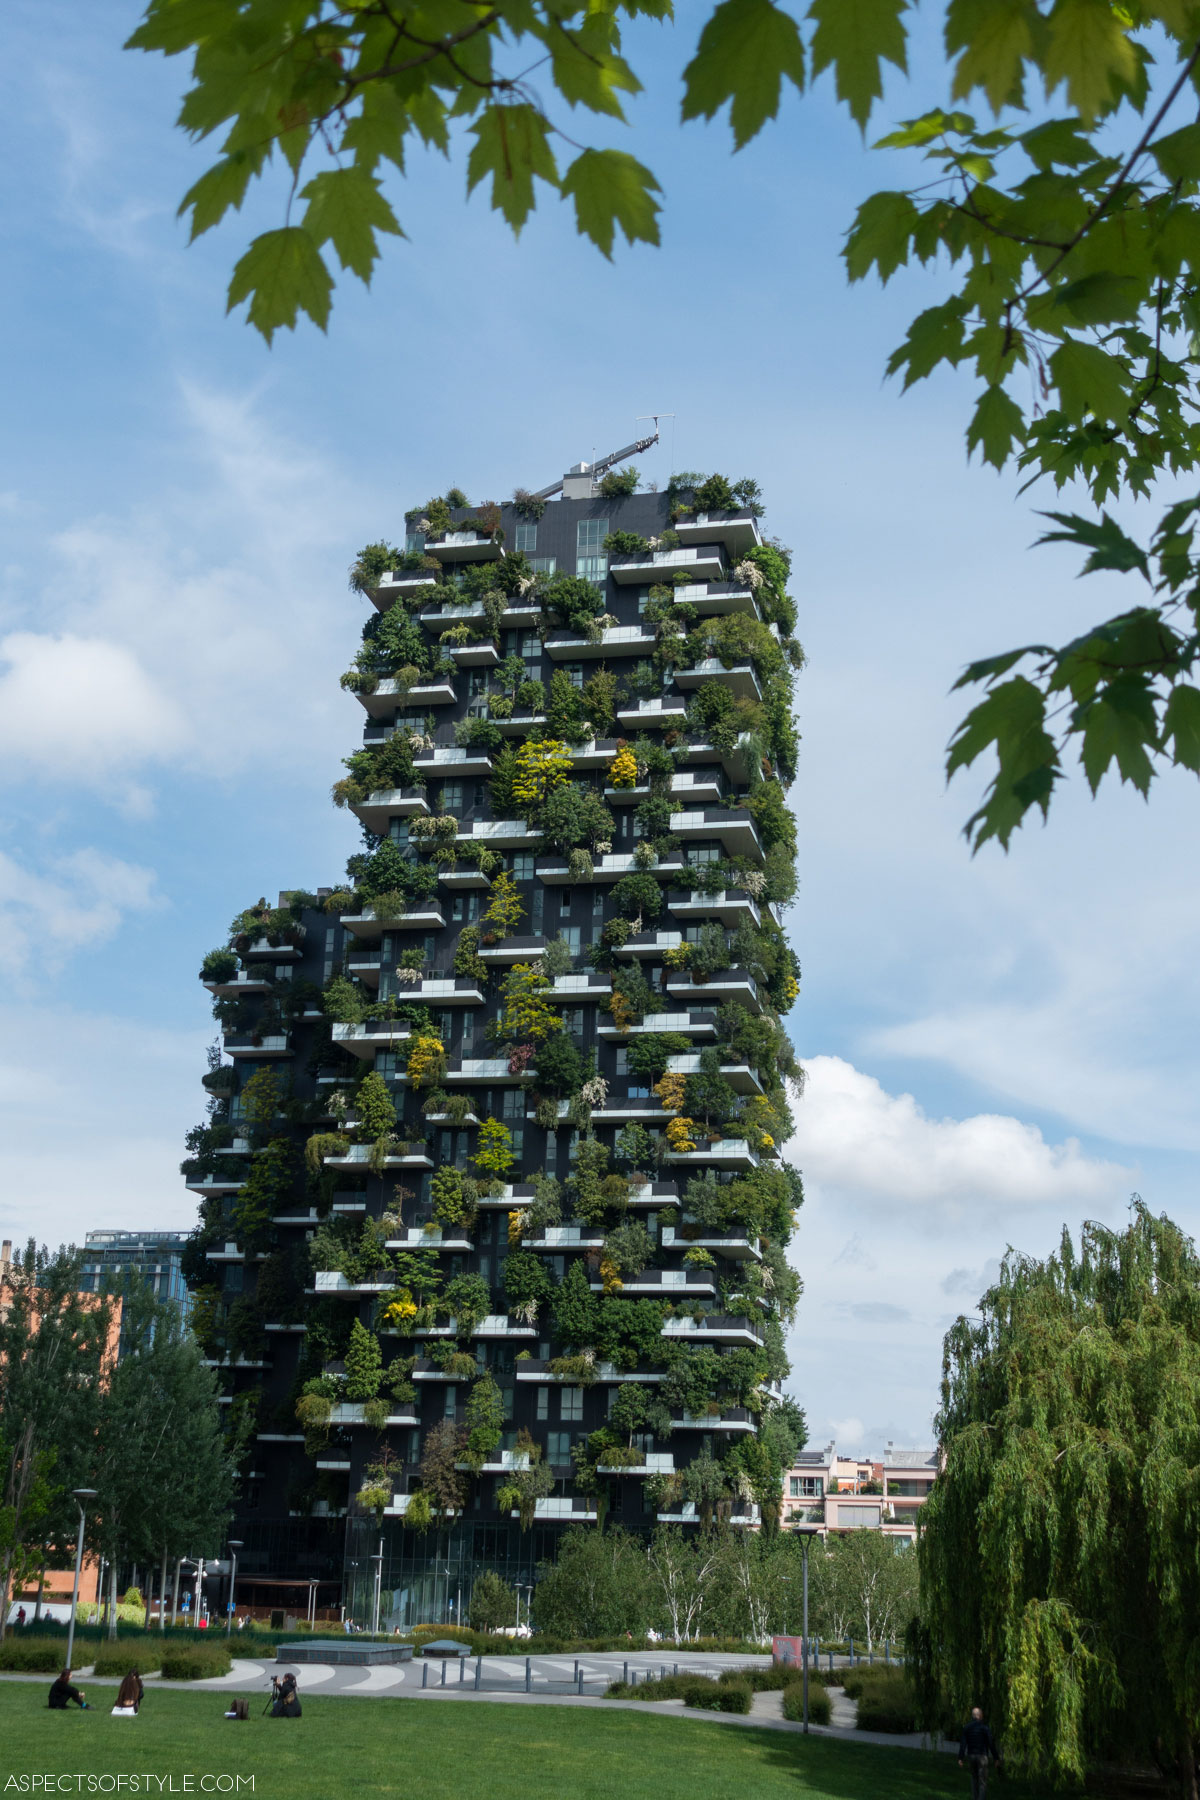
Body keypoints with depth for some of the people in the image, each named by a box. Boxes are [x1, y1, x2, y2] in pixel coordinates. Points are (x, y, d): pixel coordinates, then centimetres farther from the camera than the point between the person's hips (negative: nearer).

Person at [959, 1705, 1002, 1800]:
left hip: (971, 1756, 4)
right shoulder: (985, 1727, -10)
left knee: (974, 1778, 26)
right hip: (982, 1757, -4)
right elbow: (991, 1744, -10)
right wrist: (996, 1758, -1)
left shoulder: (966, 1727, 0)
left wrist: (960, 1759, -6)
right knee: (983, 1783, 1)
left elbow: (962, 1744, -4)